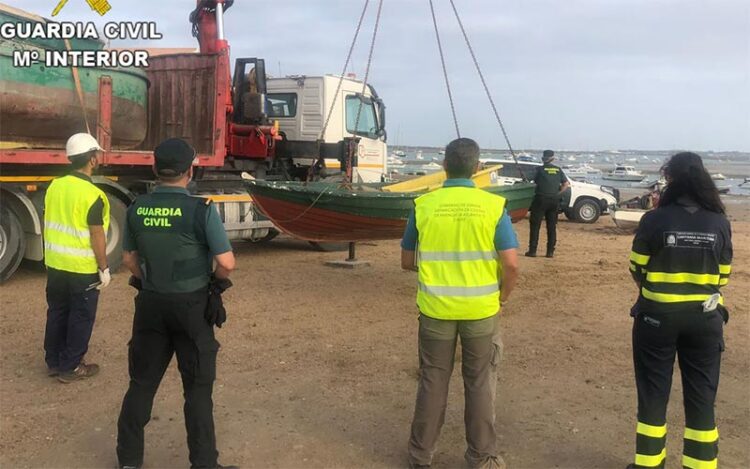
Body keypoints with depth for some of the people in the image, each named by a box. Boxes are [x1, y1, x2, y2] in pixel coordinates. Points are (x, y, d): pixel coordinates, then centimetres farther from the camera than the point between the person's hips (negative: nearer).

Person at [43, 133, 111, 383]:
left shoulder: (54, 186, 3)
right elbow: (97, 235, -17)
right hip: (83, 268, -7)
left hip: (55, 264, 7)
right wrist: (104, 268, -9)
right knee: (80, 318, 6)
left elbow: (49, 225, 10)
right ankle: (70, 367, 14)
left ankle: (53, 362, 29)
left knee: (57, 313, 18)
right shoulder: (93, 195, -19)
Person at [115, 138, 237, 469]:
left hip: (151, 304, 4)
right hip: (191, 305, -4)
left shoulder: (137, 209, -1)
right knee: (197, 386, 8)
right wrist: (211, 281, 3)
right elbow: (227, 264, -17)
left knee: (142, 382, 16)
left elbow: (129, 258, 10)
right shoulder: (200, 209, -16)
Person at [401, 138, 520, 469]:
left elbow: (407, 261, 3)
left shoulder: (423, 205, -6)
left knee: (432, 382, 15)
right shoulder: (493, 205, -9)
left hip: (435, 309, 1)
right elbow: (511, 265, -12)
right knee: (480, 383, 14)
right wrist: (502, 297, 6)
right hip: (481, 310, -1)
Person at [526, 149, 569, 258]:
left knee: (535, 225, 2)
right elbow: (566, 184, 3)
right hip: (554, 200, 4)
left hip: (541, 199, -4)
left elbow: (535, 181, 5)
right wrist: (557, 194, 7)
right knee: (552, 227, 10)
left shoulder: (540, 169, -3)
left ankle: (532, 251, -2)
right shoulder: (558, 170, 7)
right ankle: (550, 252, 9)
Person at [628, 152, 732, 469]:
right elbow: (722, 278, 4)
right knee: (701, 397, 14)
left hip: (657, 316, -2)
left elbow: (637, 271, -4)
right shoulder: (720, 223, -5)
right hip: (705, 318, 2)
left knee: (653, 393, 12)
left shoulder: (654, 219, -13)